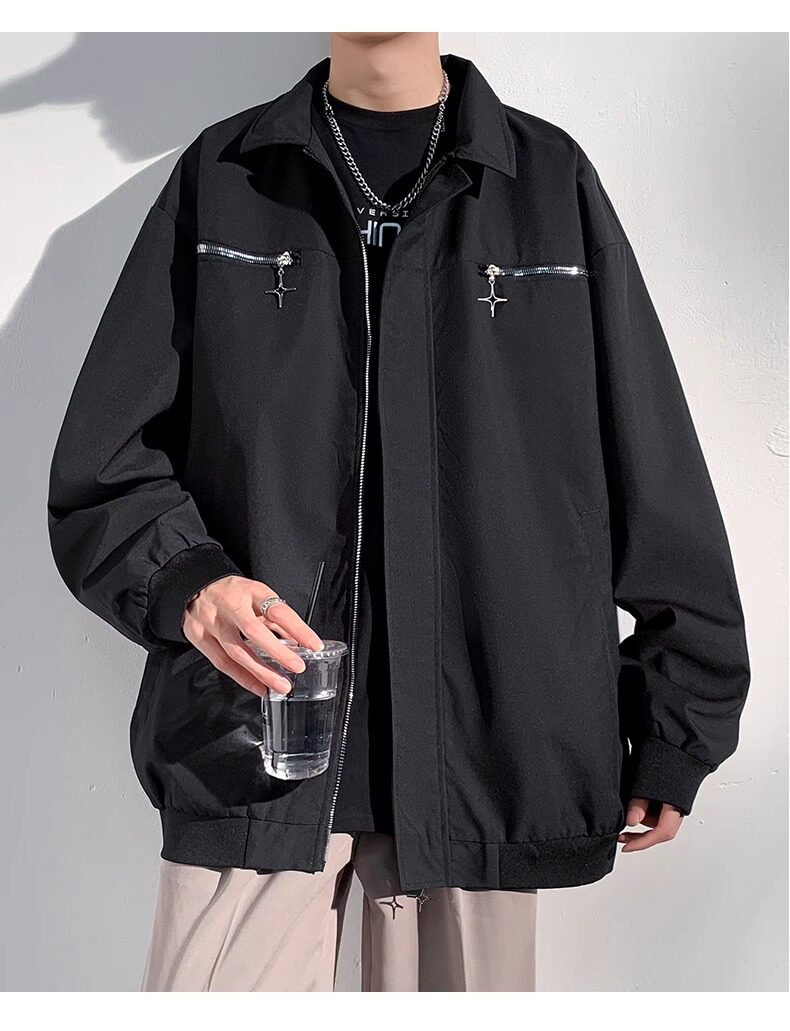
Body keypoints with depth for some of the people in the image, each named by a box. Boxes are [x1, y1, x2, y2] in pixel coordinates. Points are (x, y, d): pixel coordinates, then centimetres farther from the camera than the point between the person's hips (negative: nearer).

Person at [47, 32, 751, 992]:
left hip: (484, 752, 1)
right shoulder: (220, 176, 9)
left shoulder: (551, 182, 8)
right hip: (250, 742, 0)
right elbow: (102, 462, 6)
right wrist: (186, 578, -15)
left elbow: (656, 474, 8)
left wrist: (679, 728, 8)